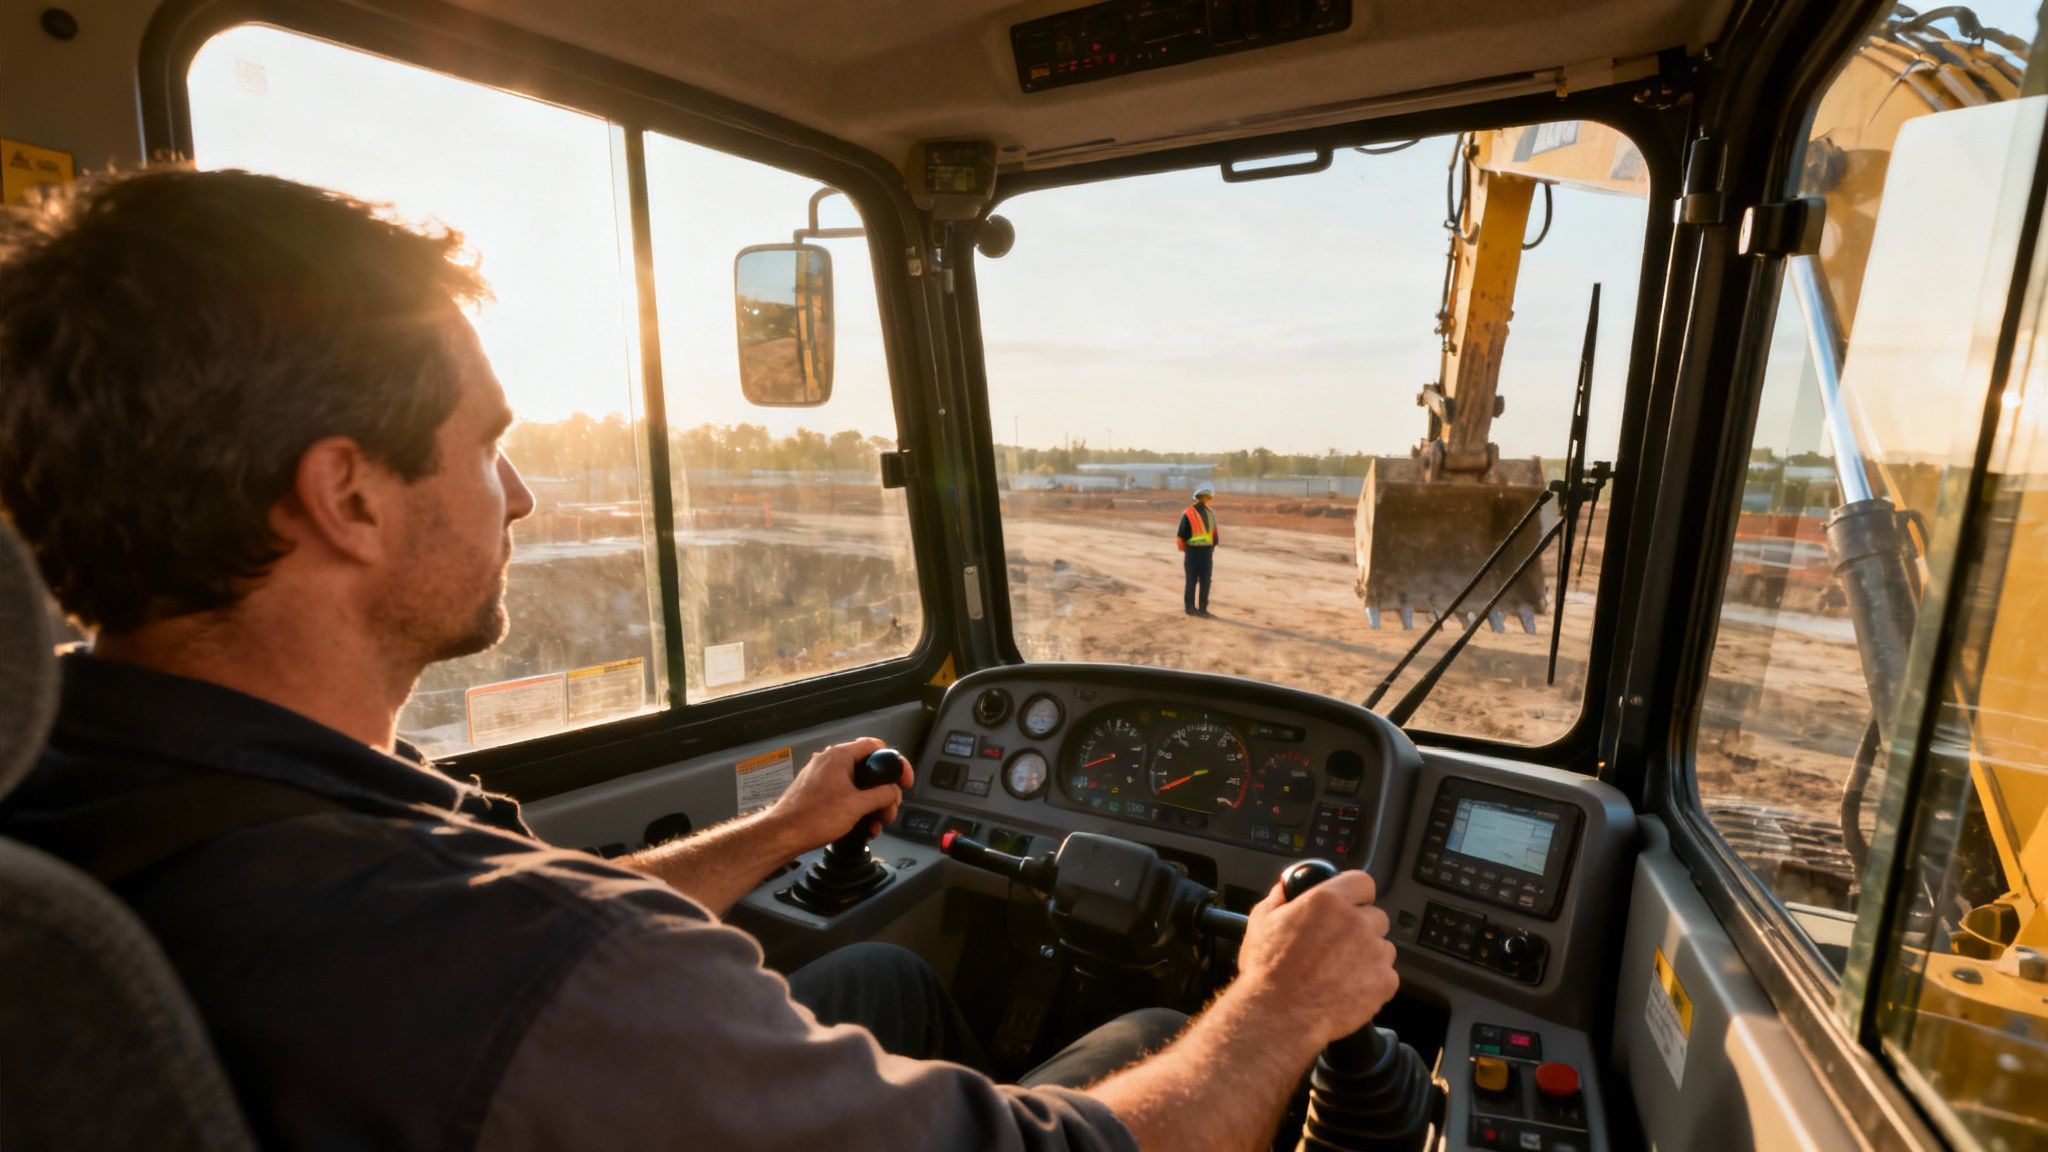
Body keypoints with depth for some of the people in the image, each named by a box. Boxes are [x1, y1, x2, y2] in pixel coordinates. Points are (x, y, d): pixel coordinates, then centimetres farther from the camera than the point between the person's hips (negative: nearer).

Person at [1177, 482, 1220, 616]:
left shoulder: (1210, 513, 9)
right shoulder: (1188, 514, -6)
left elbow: (1214, 532, 14)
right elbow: (1181, 535, -4)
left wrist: (1212, 548, 12)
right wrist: (1186, 550, 0)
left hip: (1207, 551, 5)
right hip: (1193, 551, -5)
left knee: (1205, 581, 7)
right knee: (1192, 580, 2)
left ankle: (1203, 608, 13)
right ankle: (1190, 607, 9)